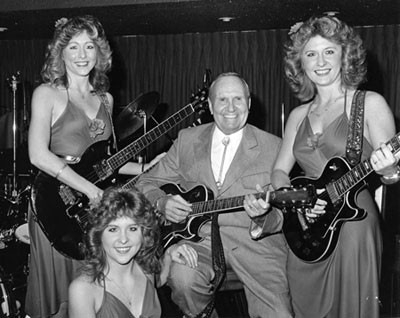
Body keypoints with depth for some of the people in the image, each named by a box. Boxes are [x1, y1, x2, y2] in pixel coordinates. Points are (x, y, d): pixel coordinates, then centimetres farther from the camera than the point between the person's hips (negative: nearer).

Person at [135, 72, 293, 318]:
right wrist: (162, 203, -8)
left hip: (255, 243, -1)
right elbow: (147, 184, 15)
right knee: (182, 278, -30)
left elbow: (284, 217, 2)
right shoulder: (187, 139, 10)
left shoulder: (273, 147, 4)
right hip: (198, 236, 2)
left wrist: (263, 216, -21)